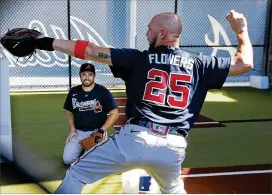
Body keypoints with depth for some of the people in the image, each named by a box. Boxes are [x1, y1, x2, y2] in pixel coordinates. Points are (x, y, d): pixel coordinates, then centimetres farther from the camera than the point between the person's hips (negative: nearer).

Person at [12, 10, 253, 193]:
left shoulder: (139, 59, 5)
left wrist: (46, 42, 6)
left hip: (135, 139, -3)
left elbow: (90, 51, 1)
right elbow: (245, 63, 14)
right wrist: (241, 30, 28)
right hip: (173, 147, 3)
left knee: (76, 174, 14)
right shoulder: (199, 65, 9)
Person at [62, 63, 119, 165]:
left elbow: (114, 113, -7)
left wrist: (101, 130, -14)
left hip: (97, 131, -3)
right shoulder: (73, 92, 4)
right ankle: (83, 151, 19)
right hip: (78, 132, 3)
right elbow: (69, 112, 16)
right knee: (68, 159, -13)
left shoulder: (103, 92, -8)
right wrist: (72, 129, 1)